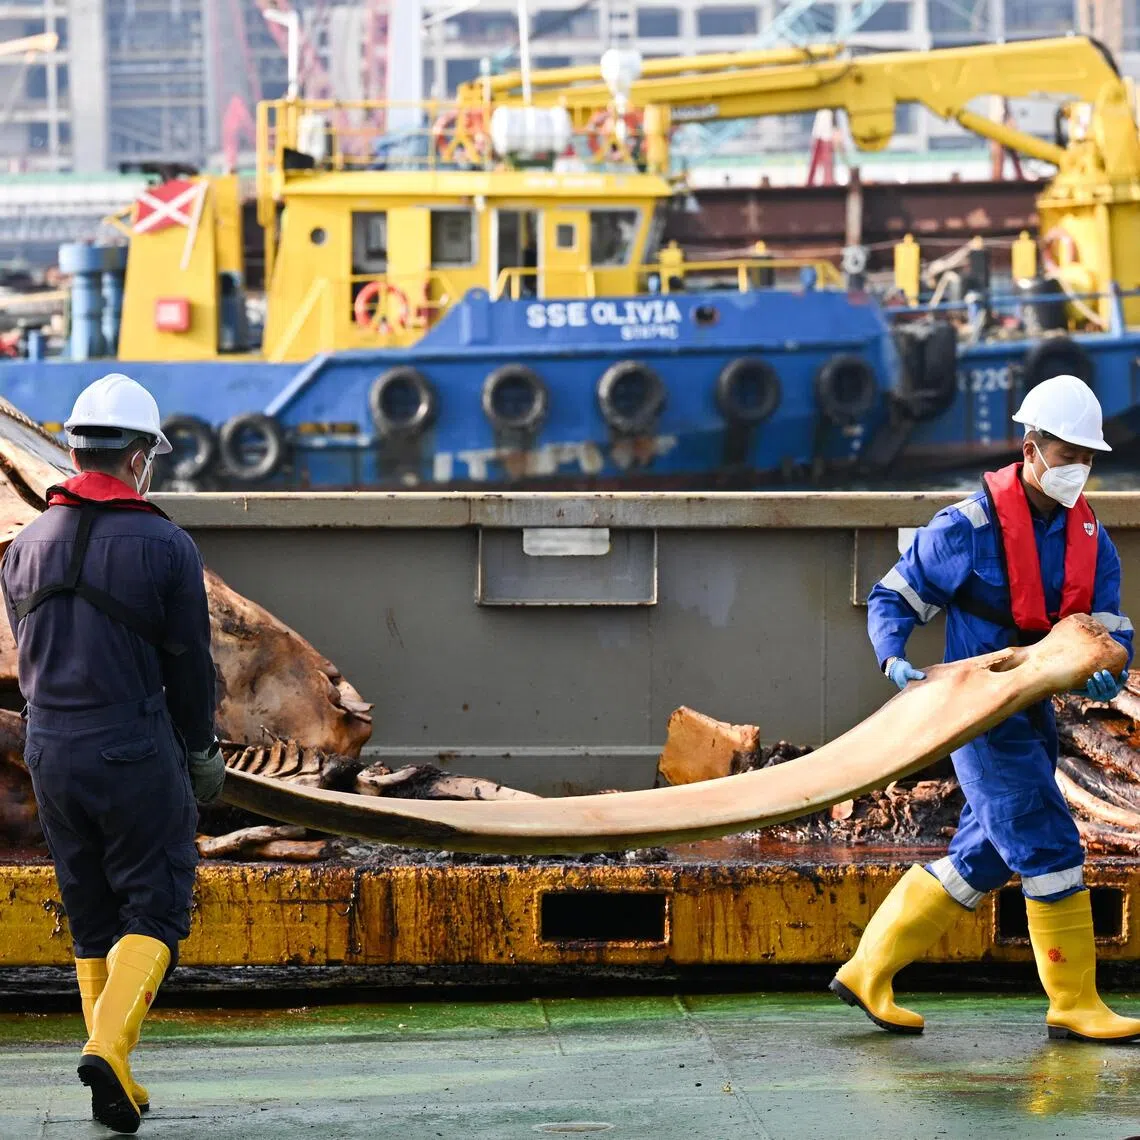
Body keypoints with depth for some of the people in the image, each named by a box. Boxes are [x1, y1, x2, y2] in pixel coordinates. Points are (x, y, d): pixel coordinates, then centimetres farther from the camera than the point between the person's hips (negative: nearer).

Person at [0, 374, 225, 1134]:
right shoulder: (165, 547, -10)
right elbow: (189, 664, -4)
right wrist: (200, 750, 11)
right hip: (136, 753, -5)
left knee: (92, 918, 14)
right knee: (153, 909, 4)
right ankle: (110, 1045, -17)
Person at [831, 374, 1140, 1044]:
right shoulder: (971, 528, -13)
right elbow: (894, 598, -6)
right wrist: (895, 660, -25)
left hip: (1033, 715, 8)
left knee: (982, 859, 11)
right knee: (1050, 849, -11)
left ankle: (869, 971, 20)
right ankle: (1074, 1005, -3)